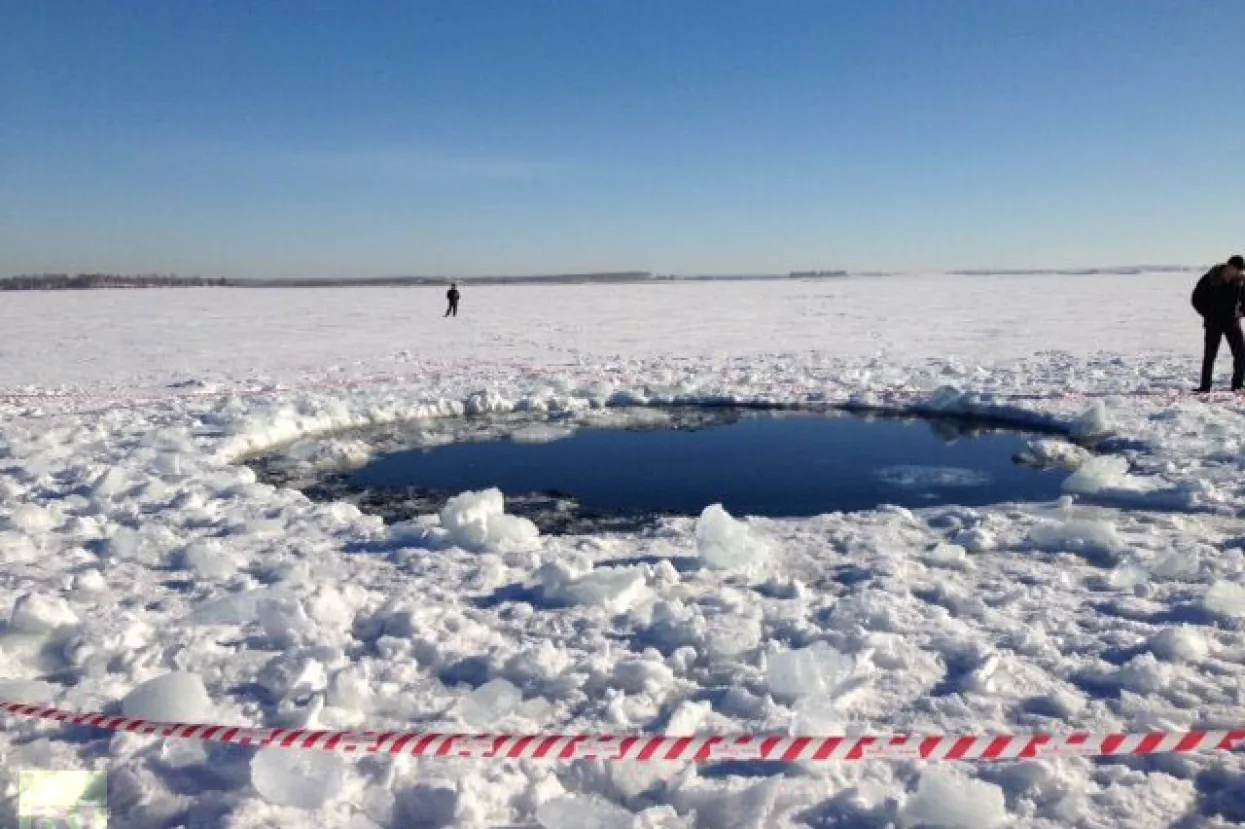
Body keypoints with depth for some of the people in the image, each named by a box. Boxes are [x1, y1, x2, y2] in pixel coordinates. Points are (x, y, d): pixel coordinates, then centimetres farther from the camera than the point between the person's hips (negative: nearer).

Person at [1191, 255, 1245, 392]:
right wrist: (1208, 314, -7)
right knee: (1210, 355, -5)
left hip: (1232, 322, 3)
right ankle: (1205, 386, 0)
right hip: (1214, 323, -2)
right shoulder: (1210, 279, -11)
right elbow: (1197, 299, -1)